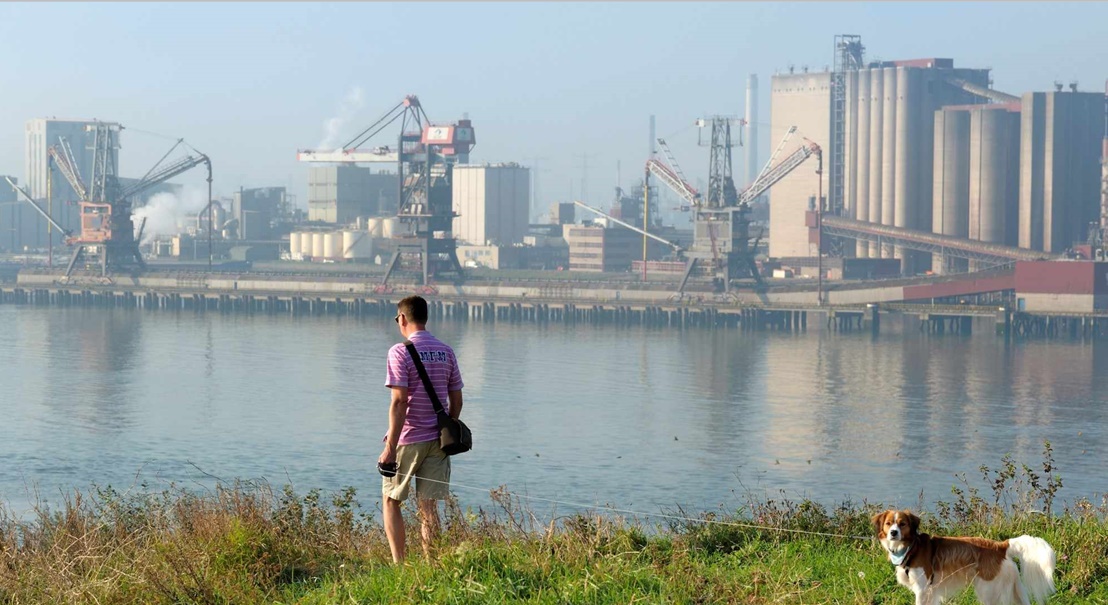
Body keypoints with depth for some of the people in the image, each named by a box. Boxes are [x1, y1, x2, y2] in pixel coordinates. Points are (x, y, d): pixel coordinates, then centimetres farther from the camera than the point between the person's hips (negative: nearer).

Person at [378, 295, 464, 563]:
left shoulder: (400, 352, -10)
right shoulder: (446, 352, 7)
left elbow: (399, 402, -16)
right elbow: (456, 401, 9)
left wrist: (390, 446, -15)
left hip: (408, 439, -5)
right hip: (437, 440, 5)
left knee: (390, 500, 9)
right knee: (429, 506, 7)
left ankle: (399, 563, 1)